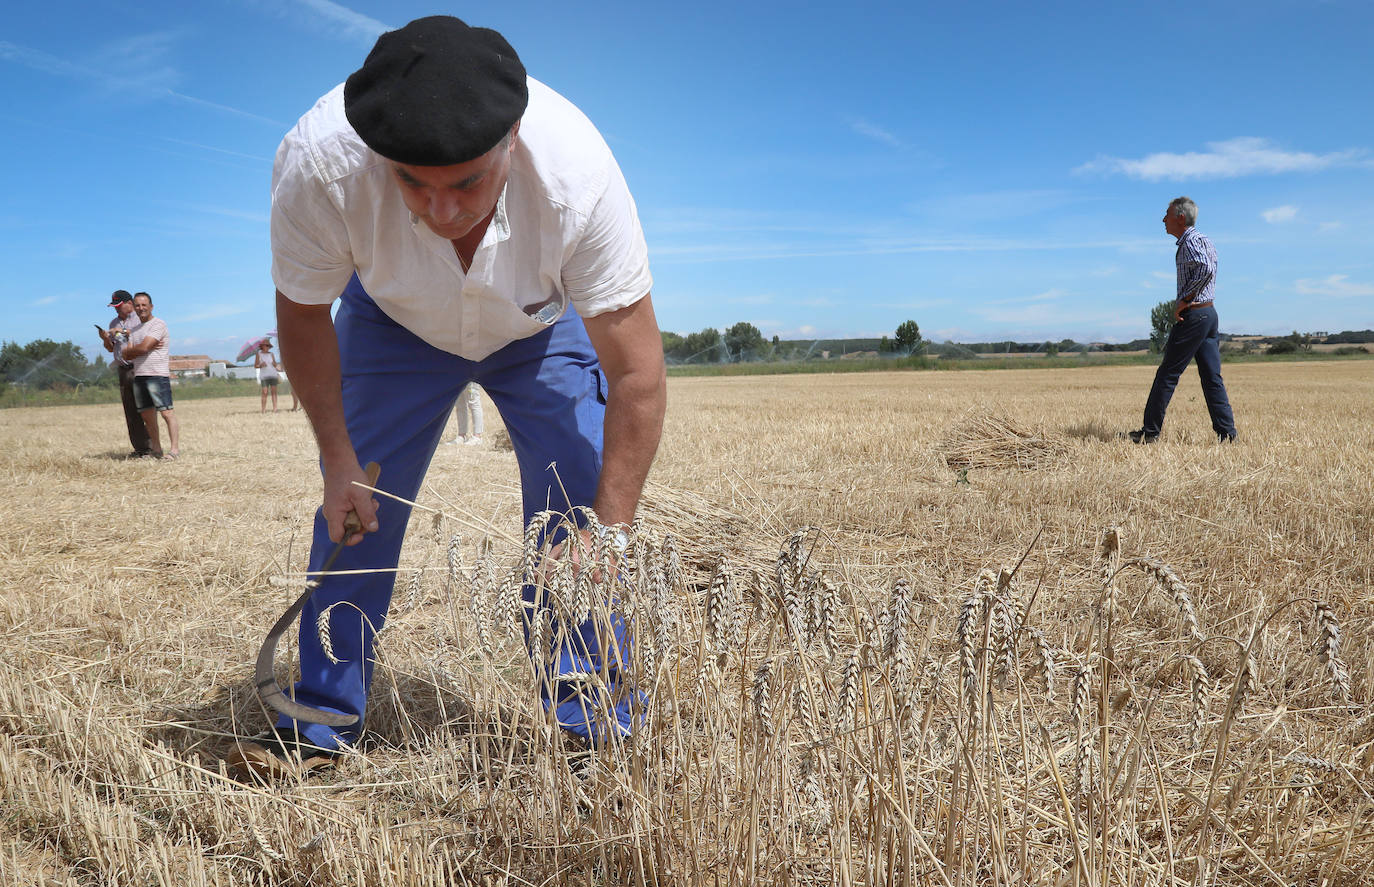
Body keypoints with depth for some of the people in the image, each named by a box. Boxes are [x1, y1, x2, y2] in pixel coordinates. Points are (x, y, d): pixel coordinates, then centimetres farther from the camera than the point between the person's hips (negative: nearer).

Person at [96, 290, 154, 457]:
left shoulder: (140, 319, 1)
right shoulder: (114, 323, 21)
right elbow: (111, 349, 23)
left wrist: (125, 332, -15)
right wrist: (105, 339, 3)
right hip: (123, 371, 7)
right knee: (130, 412, 4)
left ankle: (148, 447, -8)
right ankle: (138, 448, 8)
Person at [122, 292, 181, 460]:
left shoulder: (158, 324, -3)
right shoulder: (135, 330, 22)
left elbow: (143, 347, -13)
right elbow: (127, 353, 9)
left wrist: (132, 350, 7)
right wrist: (149, 348, -6)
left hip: (157, 375, -8)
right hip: (138, 377, 8)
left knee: (166, 412, -13)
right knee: (147, 415, 9)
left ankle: (175, 449, -15)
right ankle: (156, 450, 15)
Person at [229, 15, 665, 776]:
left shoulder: (577, 173, -41)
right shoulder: (318, 162, -37)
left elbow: (637, 375, -34)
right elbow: (303, 312, -16)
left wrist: (609, 529, -34)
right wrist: (337, 457, -15)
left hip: (545, 326, -1)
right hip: (395, 322, 2)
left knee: (578, 511, -12)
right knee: (354, 506, -3)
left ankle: (594, 730, 3)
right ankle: (320, 727, 15)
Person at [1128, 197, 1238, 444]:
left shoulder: (1190, 241, -11)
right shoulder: (1204, 240, 19)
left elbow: (1205, 269, -28)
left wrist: (1183, 301, -22)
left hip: (1193, 315, -10)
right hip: (1210, 313, 10)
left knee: (1167, 374, -3)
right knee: (1212, 377, 7)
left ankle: (1150, 433, 1)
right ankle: (1227, 434, 5)